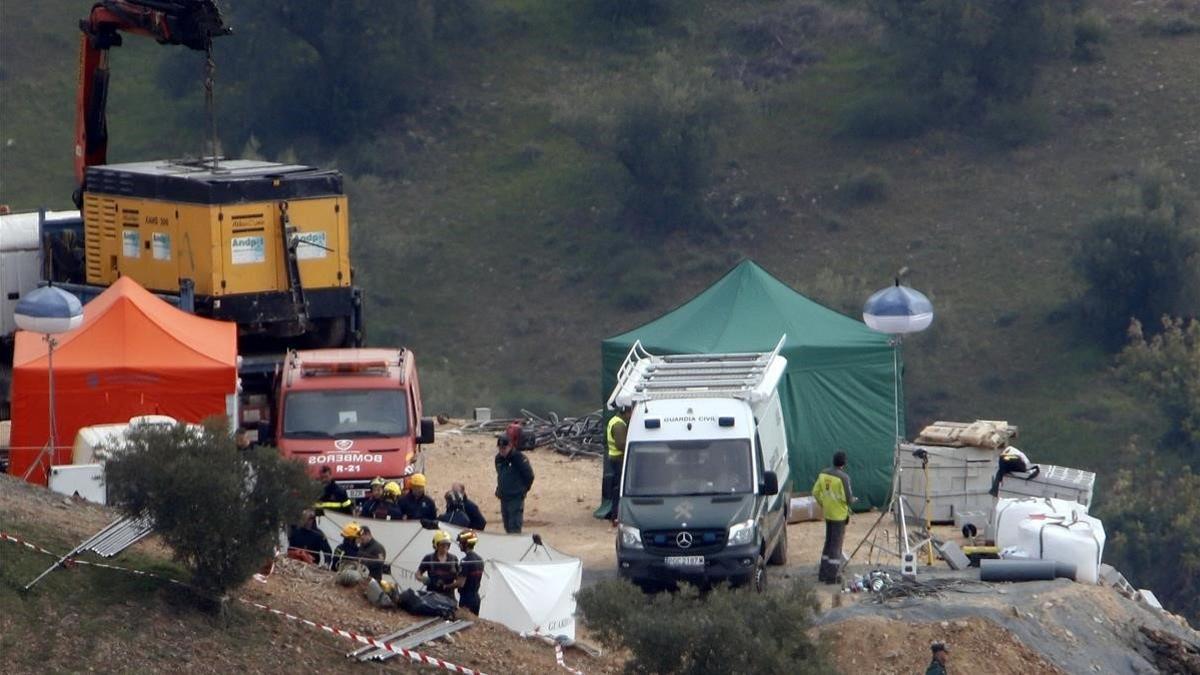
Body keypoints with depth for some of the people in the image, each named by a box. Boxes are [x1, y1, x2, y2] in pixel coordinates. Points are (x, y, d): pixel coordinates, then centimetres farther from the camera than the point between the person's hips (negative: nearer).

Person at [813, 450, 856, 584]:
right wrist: (853, 500, 2)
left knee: (829, 542, 18)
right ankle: (831, 577, 1)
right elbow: (848, 498, -21)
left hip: (828, 513, 6)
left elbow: (816, 492, 7)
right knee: (836, 545, 0)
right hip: (839, 515, -6)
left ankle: (823, 573, 23)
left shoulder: (823, 474, 1)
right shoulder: (843, 477, -19)